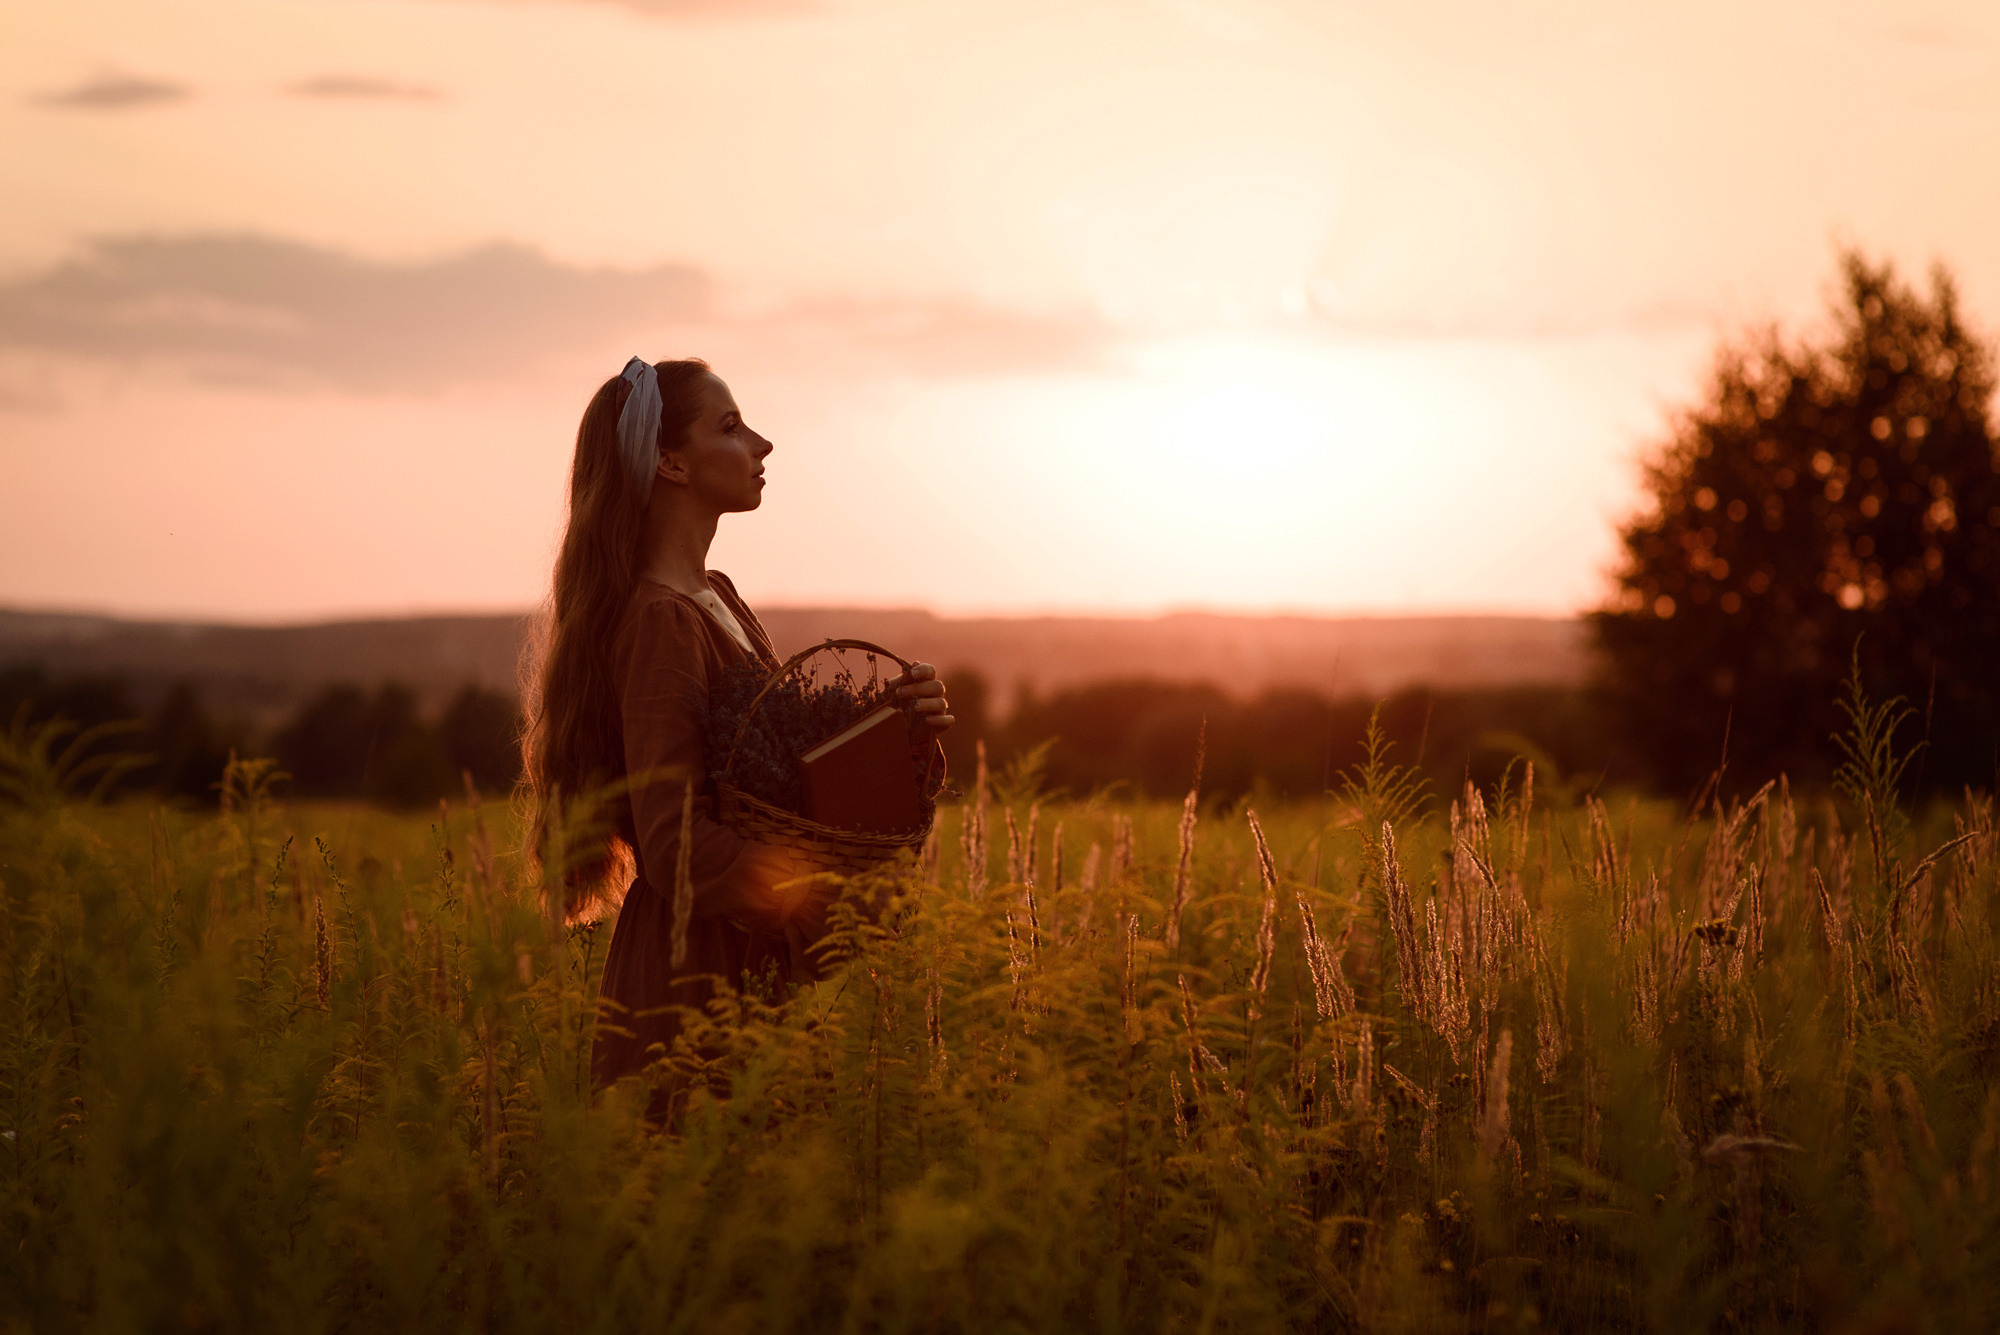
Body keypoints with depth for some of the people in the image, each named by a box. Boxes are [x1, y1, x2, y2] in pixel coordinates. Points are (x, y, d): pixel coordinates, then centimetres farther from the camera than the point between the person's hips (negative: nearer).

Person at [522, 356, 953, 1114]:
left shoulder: (714, 598, 13)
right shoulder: (661, 623, -17)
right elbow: (680, 850, -24)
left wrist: (902, 728, -6)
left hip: (747, 977, 9)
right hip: (691, 987, -9)